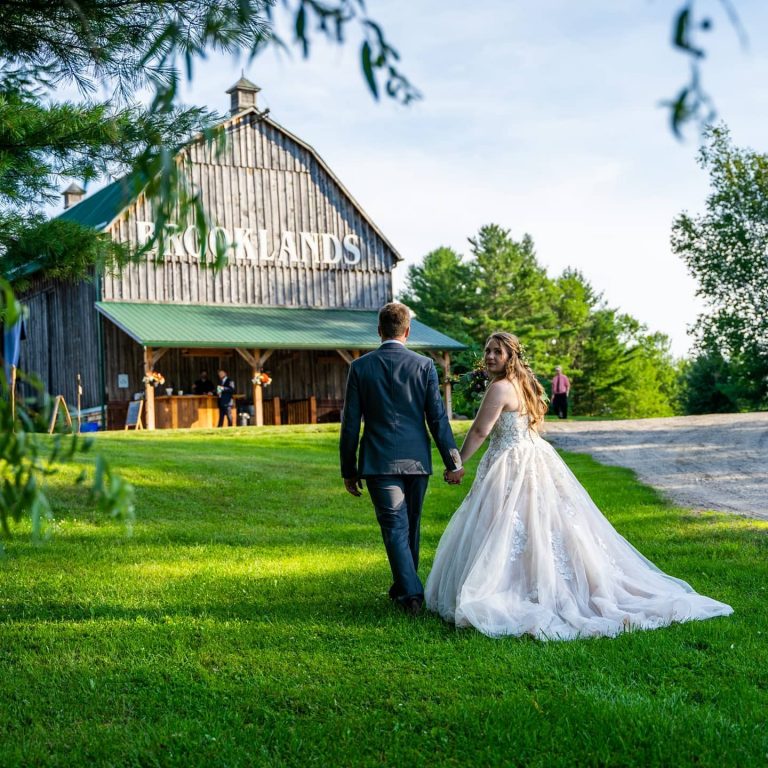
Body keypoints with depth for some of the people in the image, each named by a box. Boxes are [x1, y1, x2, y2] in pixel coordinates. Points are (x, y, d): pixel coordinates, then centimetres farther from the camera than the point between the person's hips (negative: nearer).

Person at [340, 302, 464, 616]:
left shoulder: (360, 367, -3)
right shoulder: (424, 366, -3)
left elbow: (350, 423, -2)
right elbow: (437, 418, -5)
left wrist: (348, 470, 6)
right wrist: (454, 462, 1)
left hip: (379, 462, -2)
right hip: (416, 460, 2)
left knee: (395, 528, 1)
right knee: (411, 526, 17)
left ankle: (411, 592, -10)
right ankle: (403, 586, 31)